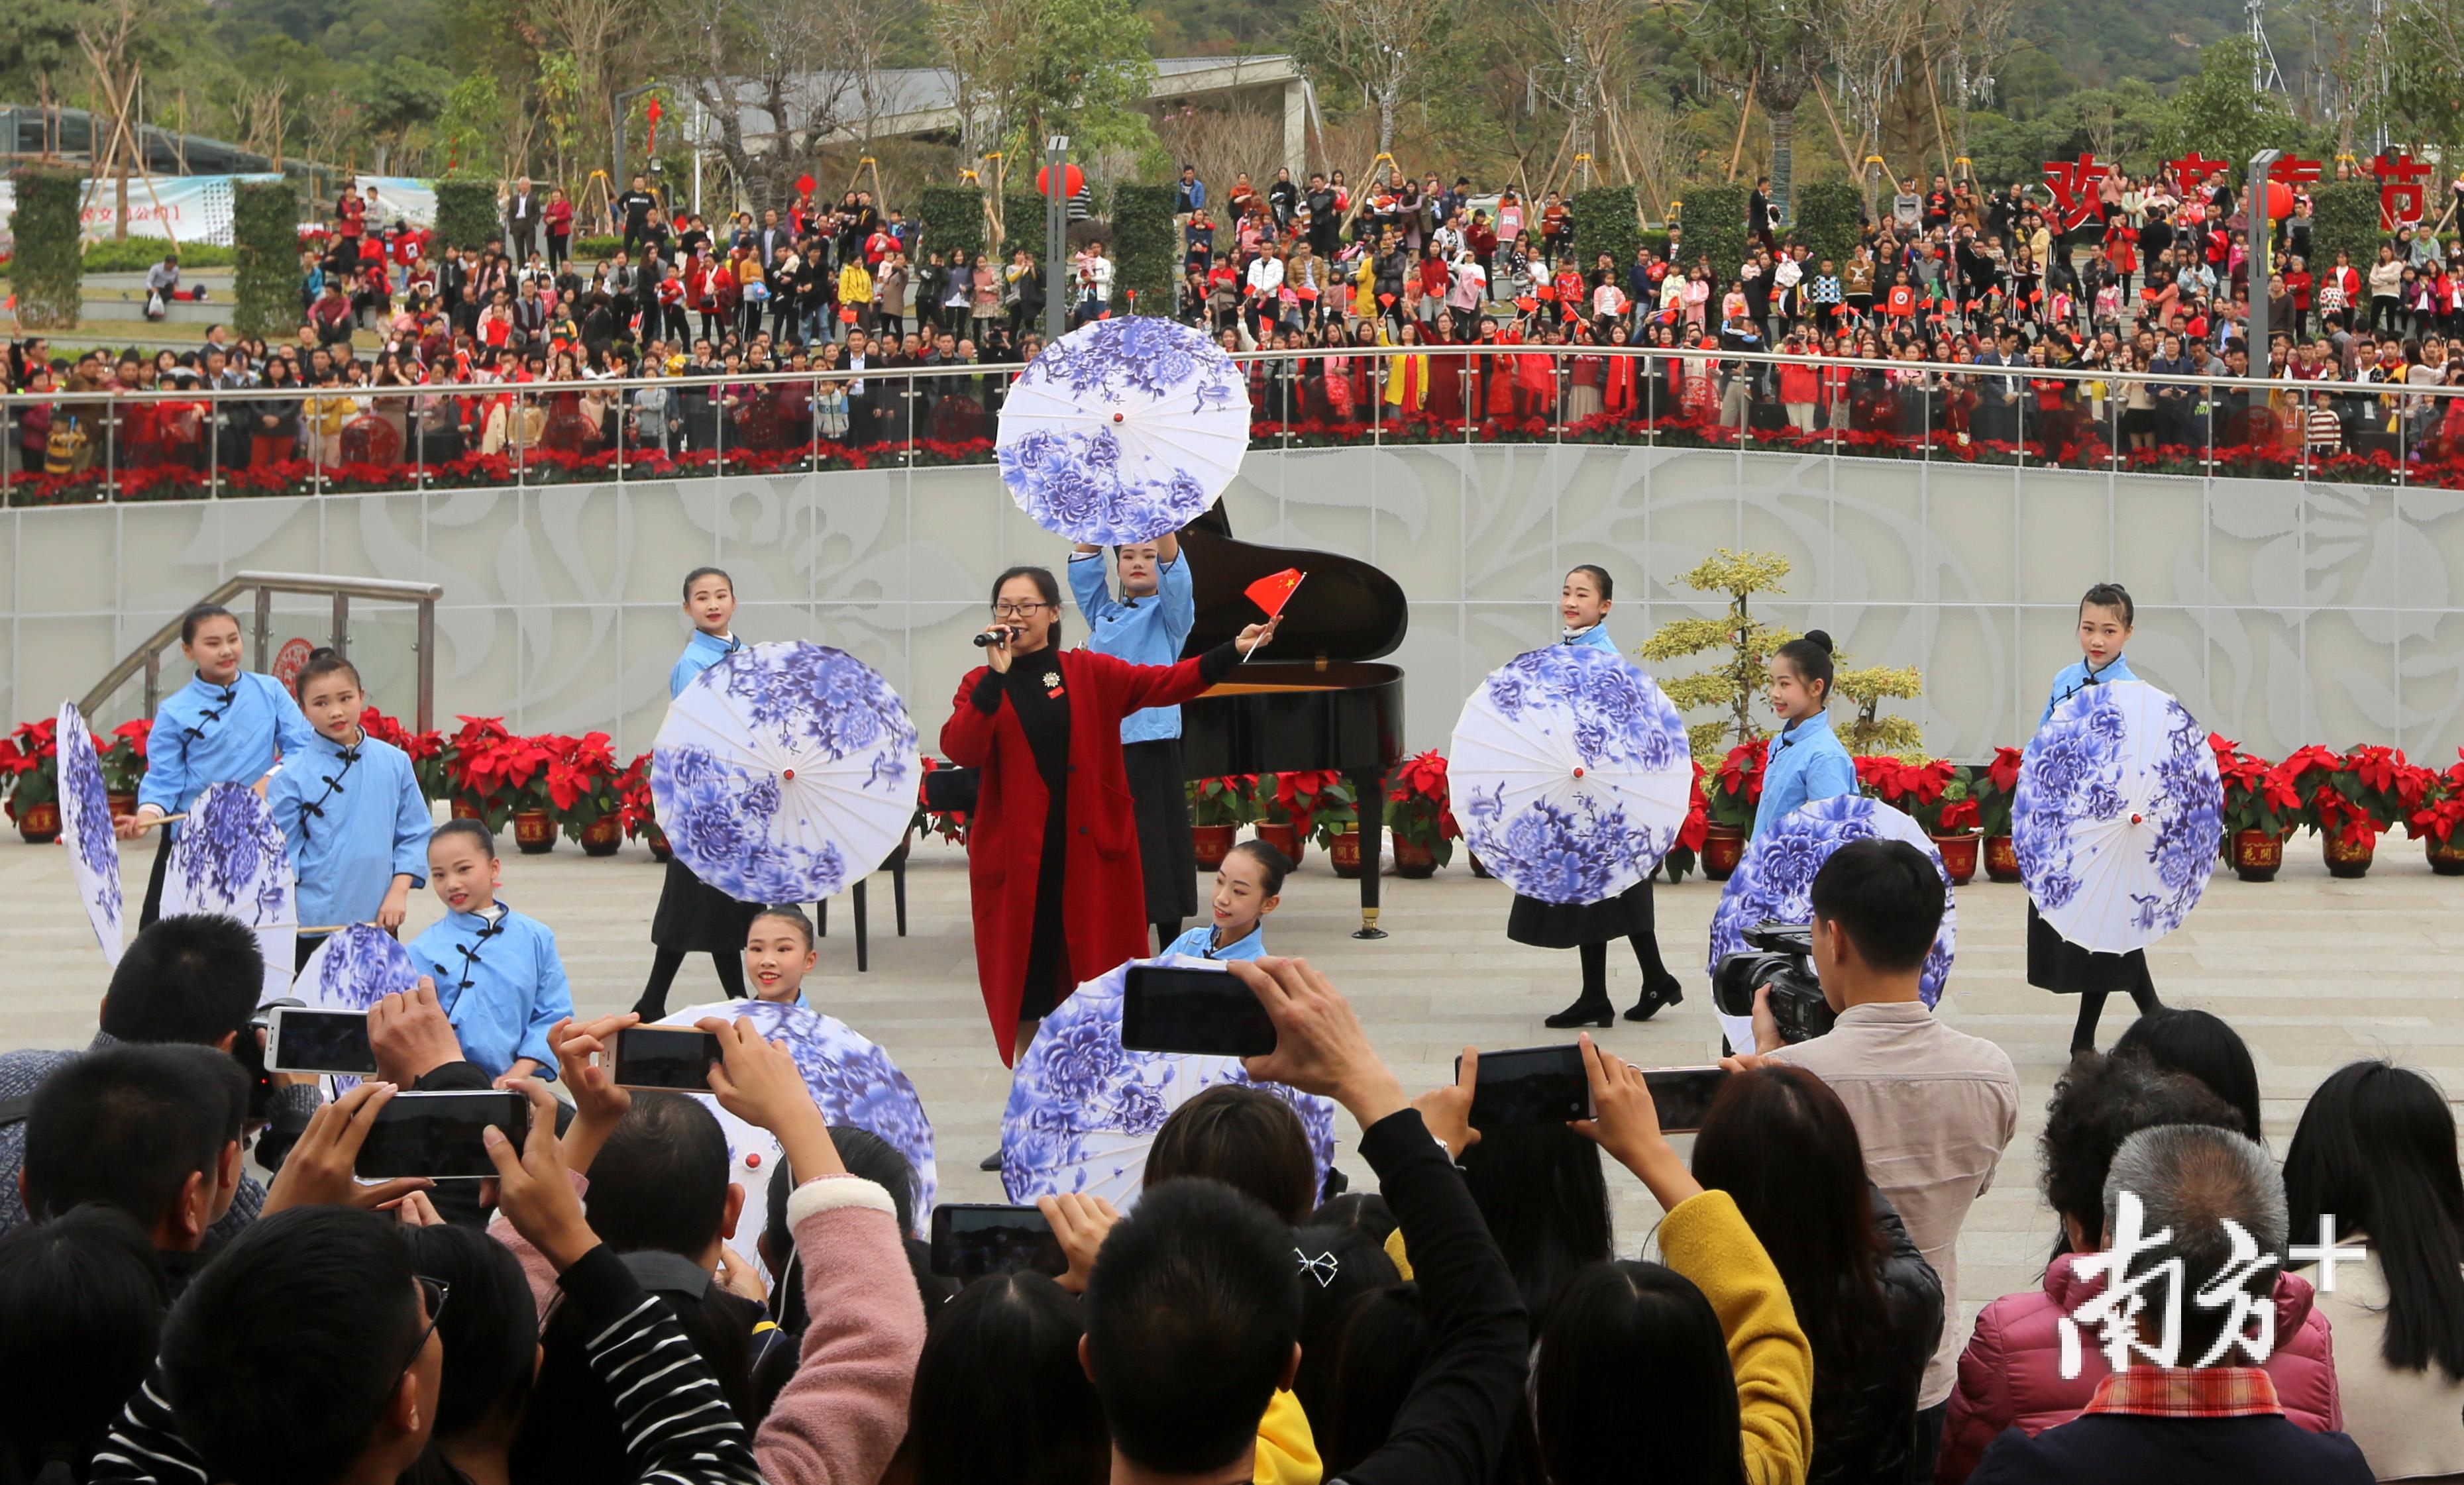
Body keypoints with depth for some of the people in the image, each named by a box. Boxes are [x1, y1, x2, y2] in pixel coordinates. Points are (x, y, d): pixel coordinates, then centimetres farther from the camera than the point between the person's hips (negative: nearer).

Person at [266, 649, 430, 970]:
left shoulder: (395, 763, 3)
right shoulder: (292, 777, -5)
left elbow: (414, 835, 8)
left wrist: (399, 892, -4)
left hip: (379, 920, 3)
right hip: (314, 927, -3)